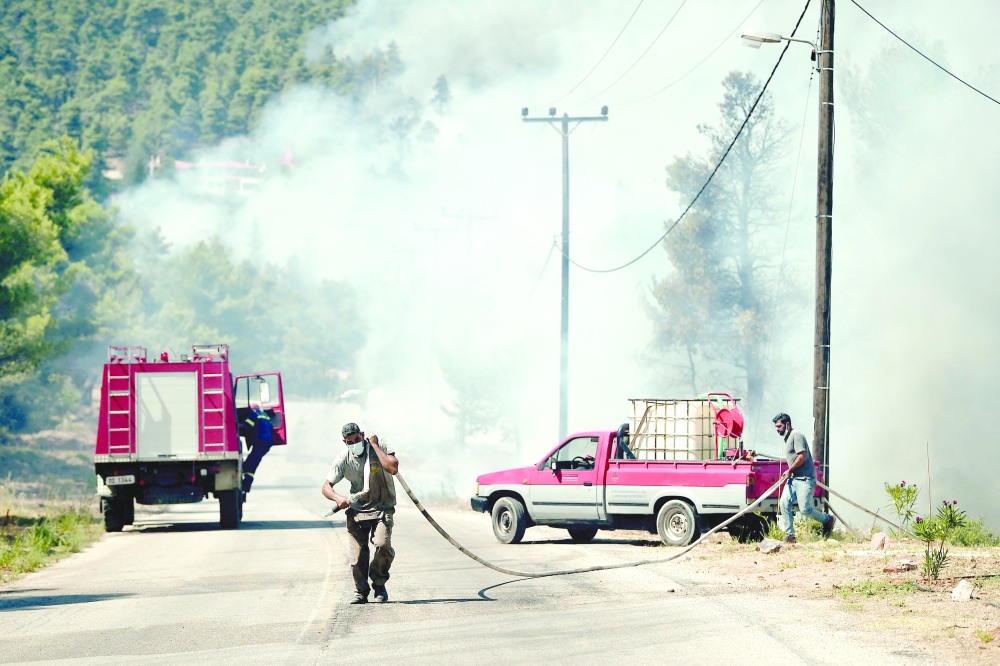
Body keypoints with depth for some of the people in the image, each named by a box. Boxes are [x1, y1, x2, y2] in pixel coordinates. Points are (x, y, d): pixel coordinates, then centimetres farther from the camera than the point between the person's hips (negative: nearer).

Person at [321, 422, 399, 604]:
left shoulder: (380, 447, -10)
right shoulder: (343, 458, -6)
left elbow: (393, 468, -27)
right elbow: (326, 487, -7)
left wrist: (374, 445, -22)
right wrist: (337, 497, -29)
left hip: (382, 508, -2)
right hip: (357, 510, 2)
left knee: (383, 545, -21)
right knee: (357, 554, -6)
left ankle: (379, 585, 2)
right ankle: (361, 592, 14)